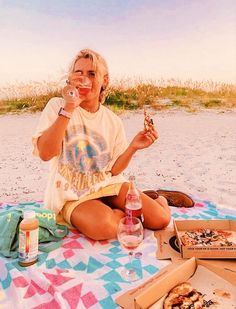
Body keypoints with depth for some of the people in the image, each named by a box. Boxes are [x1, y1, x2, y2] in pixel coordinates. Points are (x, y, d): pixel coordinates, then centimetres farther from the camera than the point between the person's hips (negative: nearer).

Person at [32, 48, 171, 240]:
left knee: (160, 219, -15)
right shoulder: (57, 106, -5)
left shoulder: (114, 121, 2)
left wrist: (133, 147, -15)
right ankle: (123, 212, 0)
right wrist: (68, 109, -24)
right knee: (104, 227, -34)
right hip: (72, 195, -2)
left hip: (109, 186, 3)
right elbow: (45, 153, -19)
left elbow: (114, 170, 2)